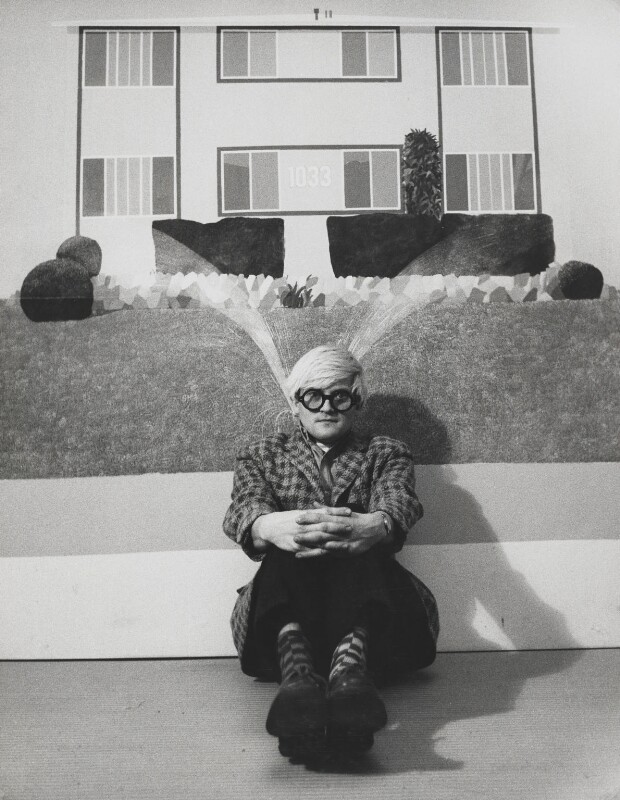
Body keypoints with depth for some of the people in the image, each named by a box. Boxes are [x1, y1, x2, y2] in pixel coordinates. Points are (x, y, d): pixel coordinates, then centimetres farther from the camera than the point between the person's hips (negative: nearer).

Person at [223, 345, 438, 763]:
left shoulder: (387, 453, 18)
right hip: (280, 607, 0)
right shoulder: (262, 456, 19)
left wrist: (375, 525, -34)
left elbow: (398, 502, -6)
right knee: (287, 545, -31)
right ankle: (296, 672, -55)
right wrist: (270, 526, -32)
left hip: (376, 604, 0)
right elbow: (243, 510, -4)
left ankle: (350, 666, -56)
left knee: (356, 542, -31)